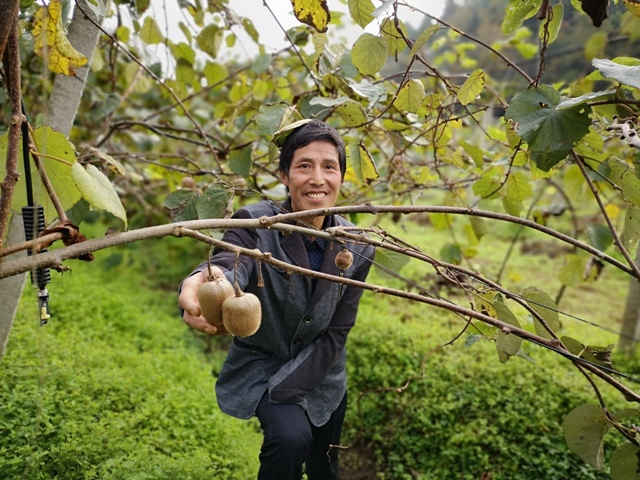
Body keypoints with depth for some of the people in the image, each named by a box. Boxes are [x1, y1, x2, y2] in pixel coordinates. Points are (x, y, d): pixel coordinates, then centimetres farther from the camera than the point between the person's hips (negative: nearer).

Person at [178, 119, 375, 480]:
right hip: (262, 364, -3)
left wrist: (283, 391, -19)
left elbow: (336, 333, -13)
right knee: (291, 435, -28)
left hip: (321, 376, 3)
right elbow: (230, 264, -44)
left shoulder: (358, 249, -15)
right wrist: (204, 283, -69)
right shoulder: (255, 223, -22)